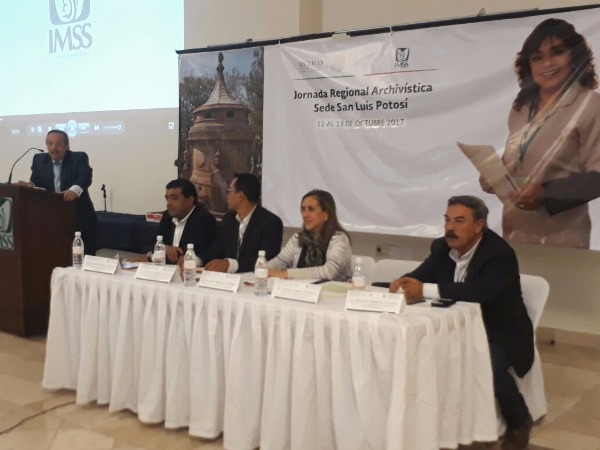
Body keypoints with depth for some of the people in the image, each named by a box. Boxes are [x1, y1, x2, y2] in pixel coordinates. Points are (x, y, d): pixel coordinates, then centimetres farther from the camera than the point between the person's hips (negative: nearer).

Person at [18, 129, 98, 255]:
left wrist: (74, 190, -43)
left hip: (80, 217, -3)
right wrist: (30, 185, -25)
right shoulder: (39, 159, 7)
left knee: (86, 254, 2)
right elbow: (36, 182, 0)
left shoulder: (79, 158, -4)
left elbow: (85, 177, -22)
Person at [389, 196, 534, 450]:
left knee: (489, 366, -33)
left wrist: (426, 290, -42)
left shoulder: (500, 254, -22)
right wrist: (404, 283, -29)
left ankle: (519, 422, -2)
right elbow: (420, 276, -3)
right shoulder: (442, 247, 0)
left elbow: (480, 291, -37)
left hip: (500, 335, -6)